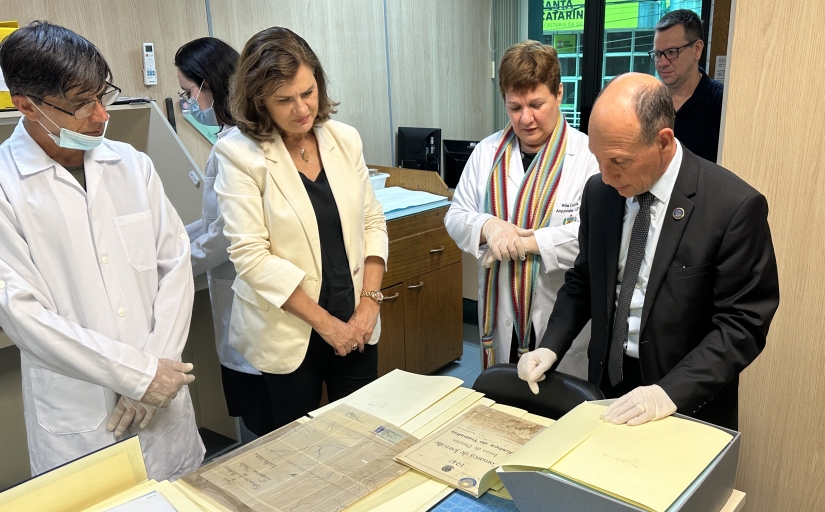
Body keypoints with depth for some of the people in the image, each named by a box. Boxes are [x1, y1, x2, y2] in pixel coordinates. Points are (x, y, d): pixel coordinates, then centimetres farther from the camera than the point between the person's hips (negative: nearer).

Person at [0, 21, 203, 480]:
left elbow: (176, 263, 1)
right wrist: (137, 374, -15)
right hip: (77, 415, -3)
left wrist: (155, 365, -9)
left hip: (162, 396, 4)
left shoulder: (132, 165, 1)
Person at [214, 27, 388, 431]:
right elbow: (251, 256, -16)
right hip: (288, 333, -3)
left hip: (355, 324, 4)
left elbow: (372, 222, 5)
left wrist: (370, 301, -5)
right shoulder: (239, 154, -12)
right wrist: (325, 322, -14)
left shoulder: (344, 139, 1)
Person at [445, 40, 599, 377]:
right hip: (500, 315, 4)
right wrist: (488, 226, -15)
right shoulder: (487, 152, 6)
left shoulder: (589, 155, -10)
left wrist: (528, 241, -20)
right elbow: (456, 217, 7)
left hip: (563, 319, -4)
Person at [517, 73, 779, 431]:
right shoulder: (598, 191, -4)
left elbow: (744, 323, -16)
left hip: (689, 403, -4)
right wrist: (550, 347, -7)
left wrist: (671, 392, -25)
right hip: (607, 384, 4)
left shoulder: (735, 206, -19)